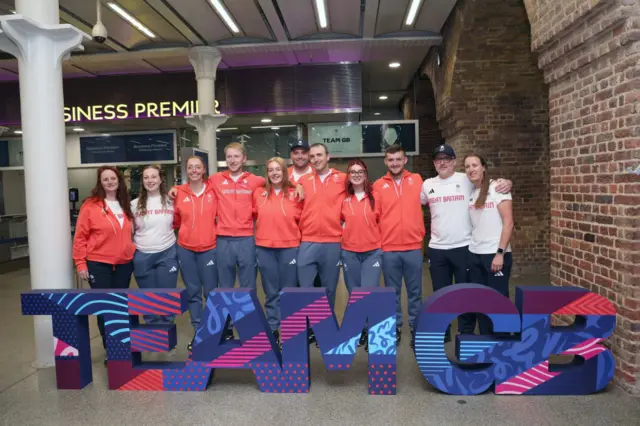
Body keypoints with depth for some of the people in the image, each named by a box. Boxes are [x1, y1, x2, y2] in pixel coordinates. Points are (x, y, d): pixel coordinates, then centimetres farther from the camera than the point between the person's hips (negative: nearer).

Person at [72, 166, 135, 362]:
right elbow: (80, 236, -7)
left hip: (124, 264, 5)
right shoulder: (90, 205, -7)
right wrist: (80, 263, -10)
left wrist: (133, 253, 11)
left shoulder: (125, 205, 9)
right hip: (98, 265, -4)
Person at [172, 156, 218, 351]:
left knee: (211, 292, 3)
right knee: (193, 292, 10)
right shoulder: (179, 193, 1)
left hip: (209, 248, -1)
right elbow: (175, 220, 11)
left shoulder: (213, 191, -2)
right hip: (185, 249, 2)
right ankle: (198, 332, 22)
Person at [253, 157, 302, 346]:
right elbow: (253, 215, 12)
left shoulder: (295, 194, -1)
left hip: (289, 247, -1)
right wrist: (261, 231, 3)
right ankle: (272, 329, 22)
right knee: (271, 292, 11)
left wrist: (293, 232, -2)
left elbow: (302, 218, 6)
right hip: (264, 248, 1)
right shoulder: (259, 193, 3)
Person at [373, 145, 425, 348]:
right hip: (388, 249, 0)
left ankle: (415, 328, 21)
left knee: (415, 291, 8)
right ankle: (395, 327, 22)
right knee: (392, 292, 9)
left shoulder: (416, 180, 5)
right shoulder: (378, 185, 3)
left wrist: (421, 234, 3)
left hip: (414, 247, 0)